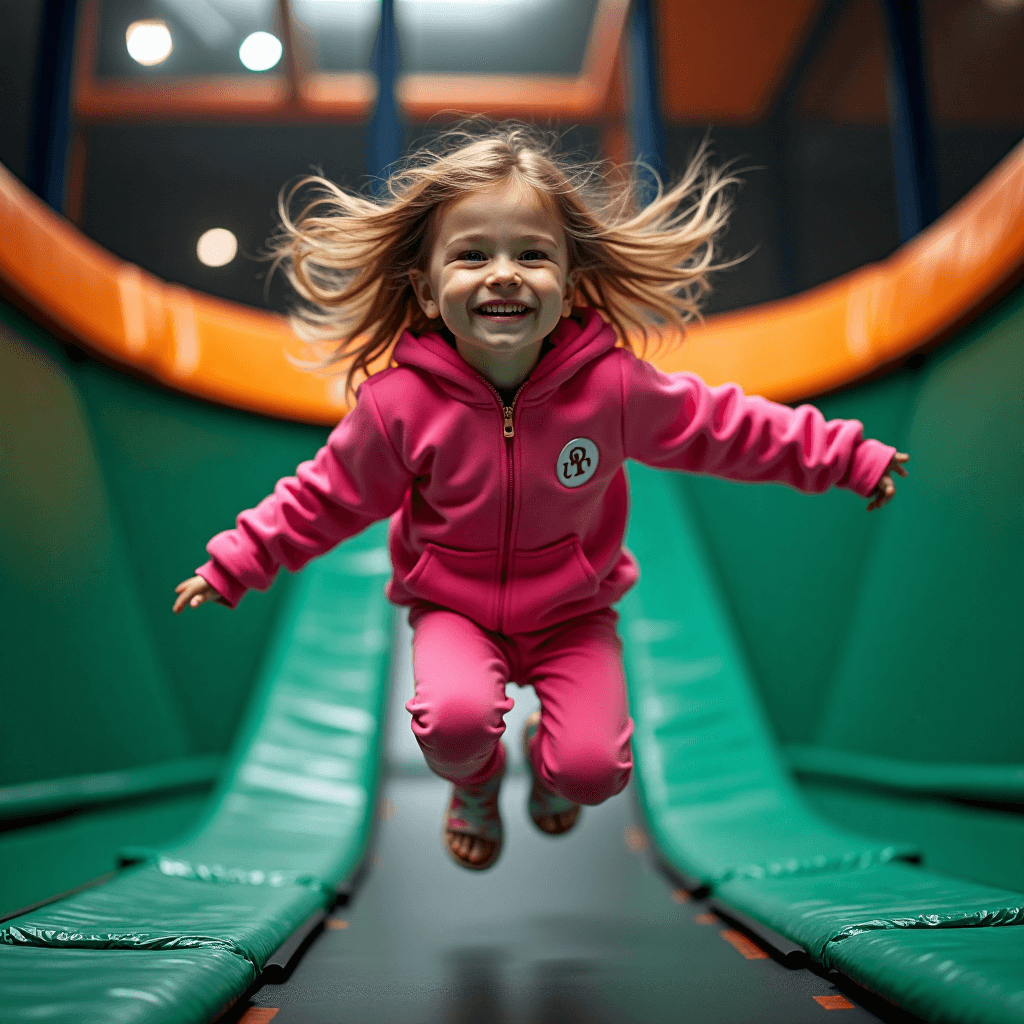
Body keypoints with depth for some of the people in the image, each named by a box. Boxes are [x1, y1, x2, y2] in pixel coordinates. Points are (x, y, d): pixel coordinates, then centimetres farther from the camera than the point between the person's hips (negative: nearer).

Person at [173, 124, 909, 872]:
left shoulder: (613, 386, -19)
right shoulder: (401, 402, -20)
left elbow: (719, 427, -5)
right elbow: (327, 497, -5)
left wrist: (848, 458, 0)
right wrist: (234, 564, -3)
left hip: (571, 612, 1)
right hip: (453, 610, -1)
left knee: (593, 771, -13)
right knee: (457, 722, -29)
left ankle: (550, 760, 31)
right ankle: (475, 782, 14)